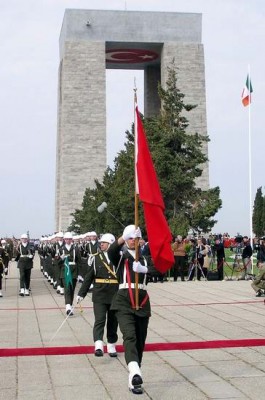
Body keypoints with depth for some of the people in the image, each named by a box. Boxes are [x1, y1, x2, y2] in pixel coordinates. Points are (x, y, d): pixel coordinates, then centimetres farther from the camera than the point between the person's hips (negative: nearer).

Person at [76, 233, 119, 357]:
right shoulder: (97, 257, 2)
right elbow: (89, 277, 5)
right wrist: (81, 294, 5)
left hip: (115, 295, 0)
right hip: (99, 295, 0)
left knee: (113, 322, 11)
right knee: (99, 320, -11)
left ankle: (111, 345, 26)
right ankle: (98, 346, -18)